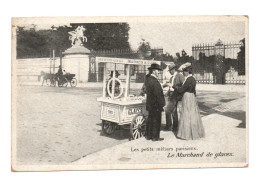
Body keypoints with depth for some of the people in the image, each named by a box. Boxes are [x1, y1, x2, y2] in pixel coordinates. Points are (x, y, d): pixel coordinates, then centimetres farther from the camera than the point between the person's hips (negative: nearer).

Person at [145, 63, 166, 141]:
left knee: (150, 119, 16)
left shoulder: (147, 80, 7)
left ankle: (148, 135, 24)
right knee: (156, 120, 2)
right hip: (156, 105, -9)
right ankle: (155, 137, 9)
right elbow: (158, 94, -23)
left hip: (150, 104, 9)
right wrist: (162, 104, -16)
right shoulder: (154, 81, -22)